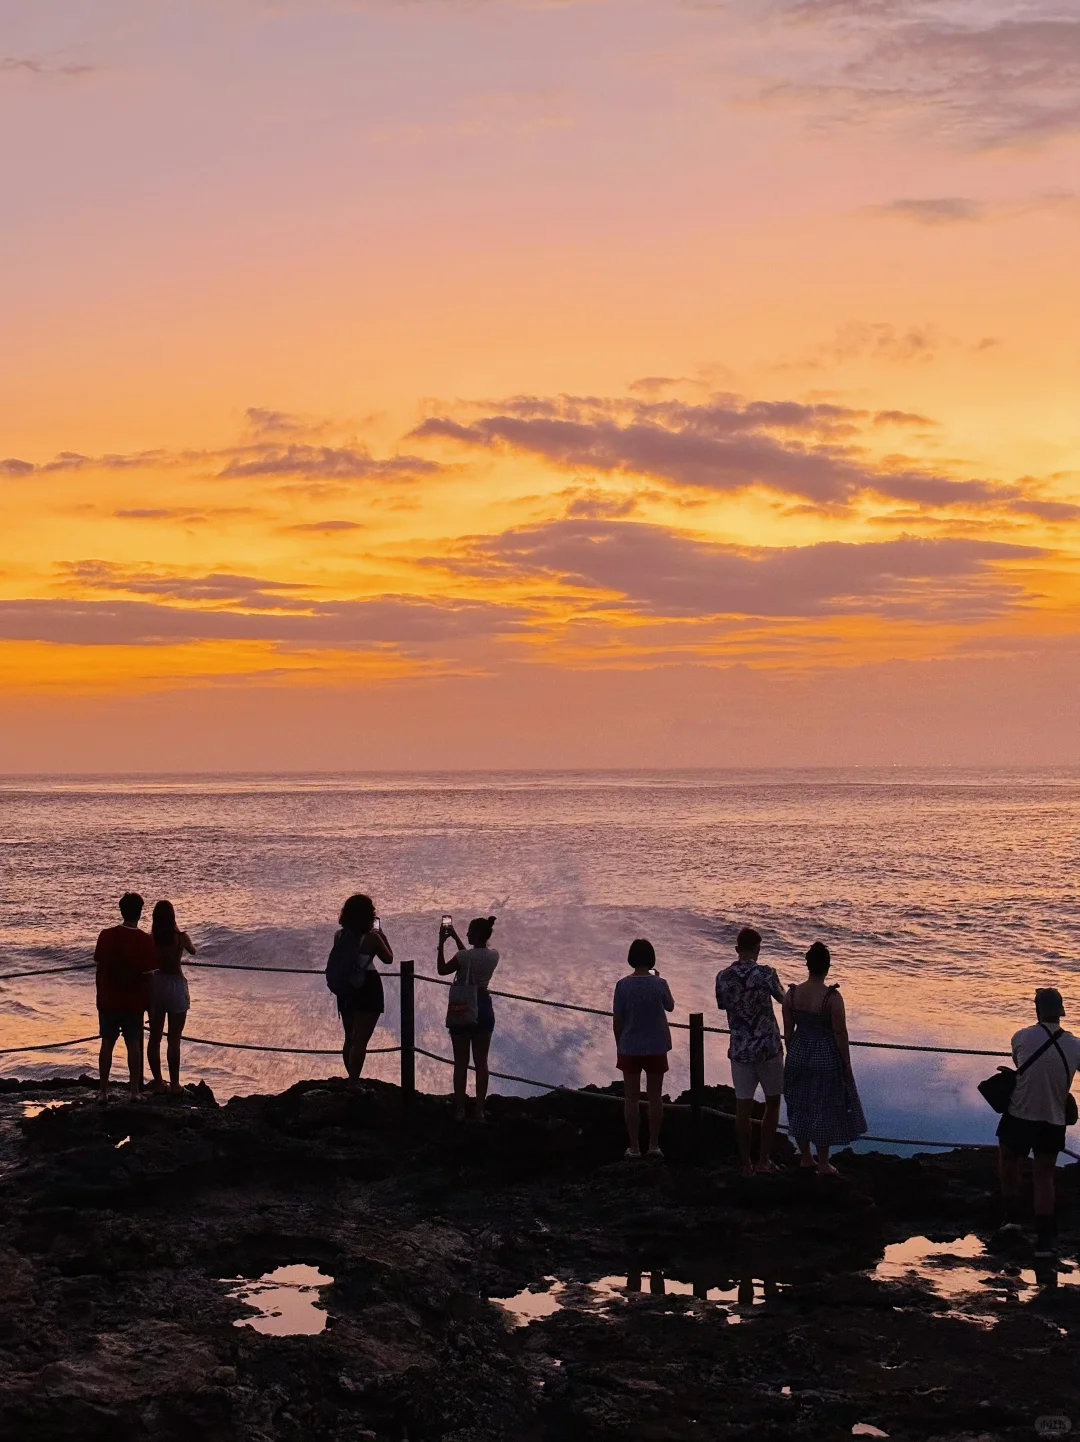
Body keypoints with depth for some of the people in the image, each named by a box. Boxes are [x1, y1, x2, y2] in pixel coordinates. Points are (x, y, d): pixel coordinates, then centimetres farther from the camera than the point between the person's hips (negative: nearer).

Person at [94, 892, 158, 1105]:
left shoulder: (106, 936, -5)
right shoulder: (145, 941, -10)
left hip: (108, 1001, 1)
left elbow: (98, 970, 0)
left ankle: (103, 1091, 7)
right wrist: (148, 1001, 6)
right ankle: (135, 1091, 10)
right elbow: (148, 976, -7)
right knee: (133, 1045, 7)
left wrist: (100, 996, 11)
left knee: (107, 1044, 7)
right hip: (134, 1003, -1)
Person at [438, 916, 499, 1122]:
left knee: (461, 1062, 3)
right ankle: (480, 1110, 9)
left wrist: (441, 944, 2)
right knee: (481, 1062, 9)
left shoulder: (464, 956, -17)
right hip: (483, 1009, 4)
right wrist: (455, 938, 21)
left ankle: (460, 1110, 4)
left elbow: (442, 970, -4)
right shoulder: (493, 956, 0)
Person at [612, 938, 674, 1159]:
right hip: (656, 1048, 0)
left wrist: (619, 1045, 8)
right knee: (655, 1097, 13)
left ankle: (634, 1147, 13)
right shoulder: (659, 984, -11)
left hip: (630, 1048, 0)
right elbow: (670, 1007, 9)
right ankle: (654, 1144, 16)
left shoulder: (623, 986, -12)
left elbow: (617, 1021, -7)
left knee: (631, 1098, 10)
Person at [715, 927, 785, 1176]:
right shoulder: (765, 974, -13)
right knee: (772, 1103, 14)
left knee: (743, 1107, 7)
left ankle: (745, 1163, 11)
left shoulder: (723, 977, -4)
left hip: (739, 1050, 3)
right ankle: (764, 1158, 13)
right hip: (768, 1048, -2)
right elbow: (782, 998, 6)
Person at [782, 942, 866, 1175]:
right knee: (824, 1108, 7)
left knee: (801, 1106, 18)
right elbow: (840, 1033, -14)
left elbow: (788, 1031, 2)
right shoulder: (832, 997, -18)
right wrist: (847, 1064, -4)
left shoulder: (792, 994, -6)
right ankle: (823, 1165, 15)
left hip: (798, 1053, 4)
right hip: (825, 1057, -4)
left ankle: (805, 1158, 29)